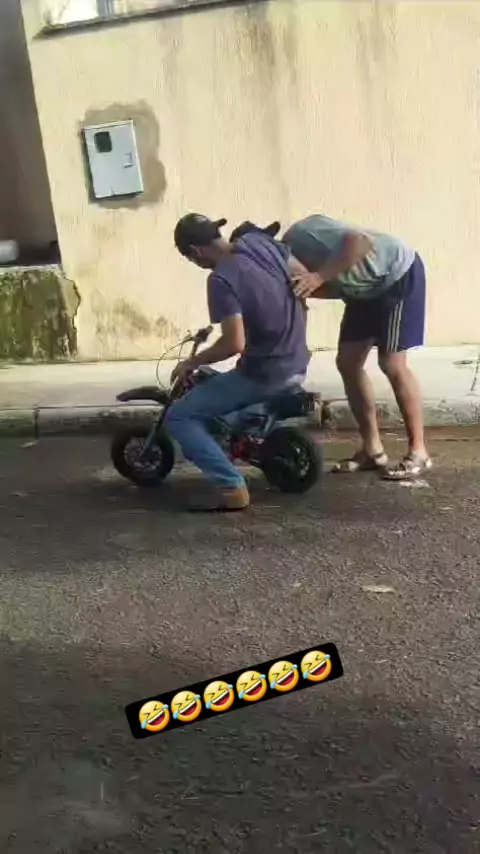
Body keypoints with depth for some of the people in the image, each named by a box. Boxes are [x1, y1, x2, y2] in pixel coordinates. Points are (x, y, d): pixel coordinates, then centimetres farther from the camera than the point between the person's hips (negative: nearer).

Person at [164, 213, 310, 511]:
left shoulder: (221, 280, -20)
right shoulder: (260, 241, 2)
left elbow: (235, 344, -25)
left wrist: (192, 362, -8)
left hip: (264, 375, -8)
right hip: (298, 366, 9)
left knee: (179, 417, -2)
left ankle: (232, 488, -10)